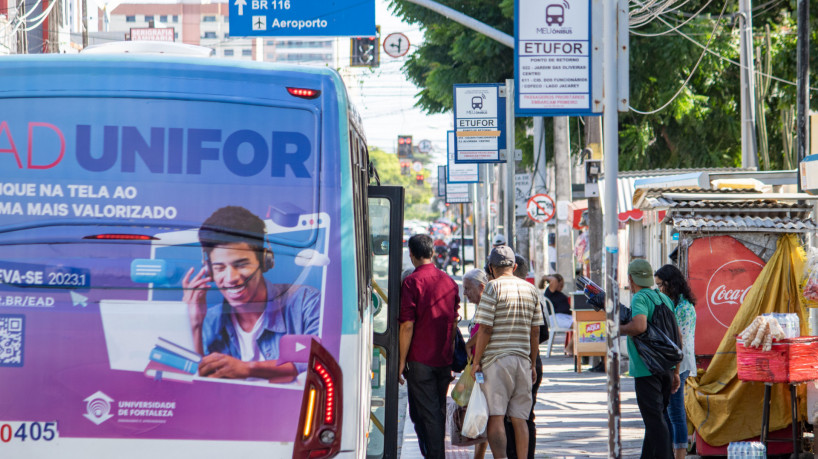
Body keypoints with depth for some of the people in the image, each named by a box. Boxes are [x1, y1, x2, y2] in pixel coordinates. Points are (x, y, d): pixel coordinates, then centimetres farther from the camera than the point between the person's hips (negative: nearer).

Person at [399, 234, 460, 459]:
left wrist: (402, 360, -8)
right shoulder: (449, 281, 8)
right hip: (444, 360, 6)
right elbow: (454, 322, 13)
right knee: (439, 411, 15)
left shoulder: (412, 281, -11)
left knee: (426, 413, -3)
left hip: (420, 359, -6)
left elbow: (407, 325, -14)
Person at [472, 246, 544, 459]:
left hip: (497, 359, -5)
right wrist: (532, 364, 20)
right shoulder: (531, 289, 11)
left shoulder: (493, 288, -6)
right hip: (522, 360, 5)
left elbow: (485, 329, -11)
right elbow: (535, 332, 13)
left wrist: (476, 361, -4)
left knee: (495, 417, -7)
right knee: (519, 419, 7)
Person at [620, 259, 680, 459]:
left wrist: (619, 329, -10)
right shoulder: (664, 298, 14)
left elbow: (640, 326, -30)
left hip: (646, 369, -8)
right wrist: (676, 372, 21)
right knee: (656, 418, 17)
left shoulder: (640, 298, -10)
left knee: (655, 419, -8)